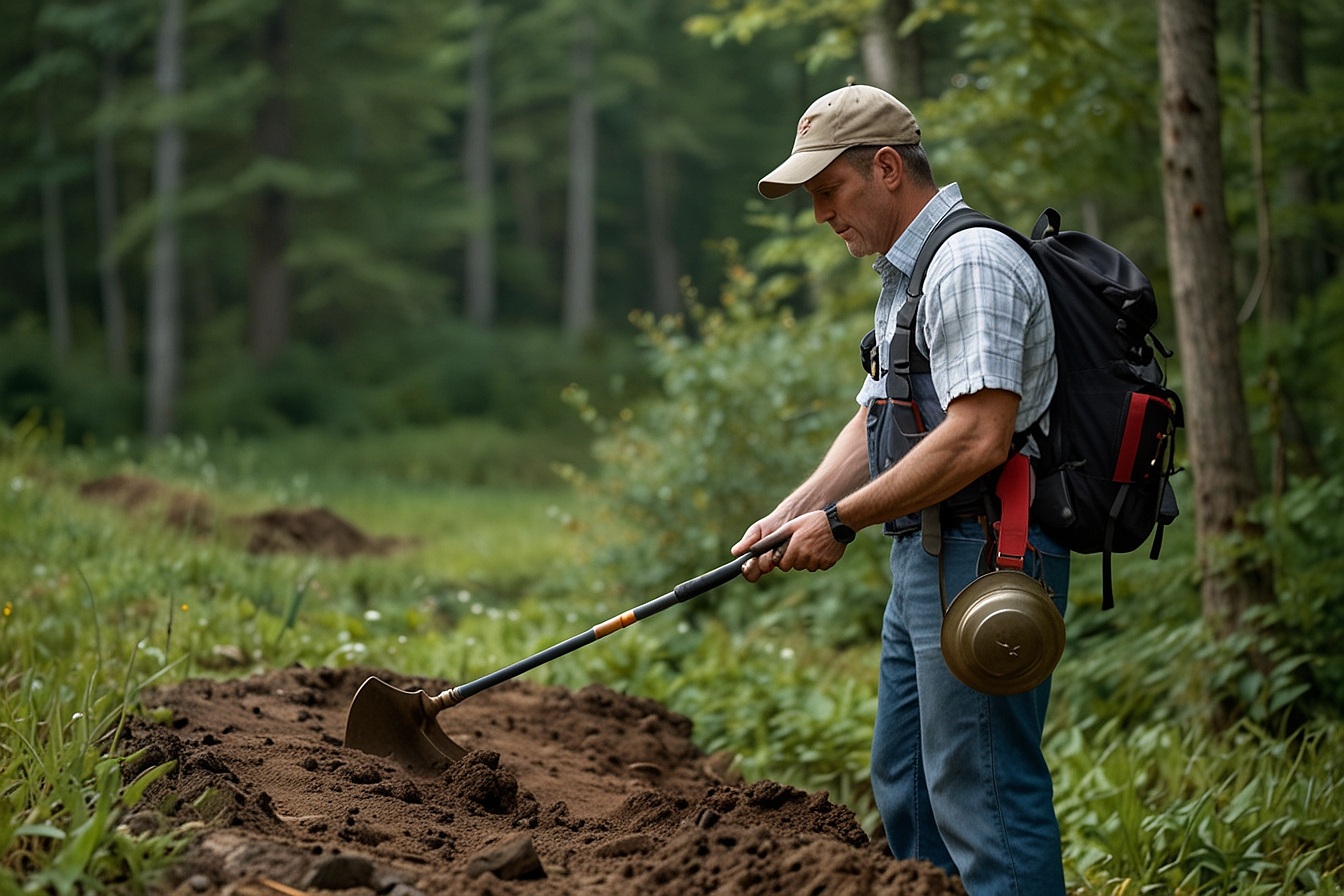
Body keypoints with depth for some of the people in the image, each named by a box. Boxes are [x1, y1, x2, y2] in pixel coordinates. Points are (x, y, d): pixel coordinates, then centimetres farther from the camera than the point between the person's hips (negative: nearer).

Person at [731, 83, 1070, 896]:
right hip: (926, 562, 11)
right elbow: (875, 425, 22)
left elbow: (978, 439, -24)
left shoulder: (972, 263, -15)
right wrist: (791, 514, 7)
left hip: (984, 558, -11)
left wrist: (842, 521, -17)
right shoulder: (905, 277, 19)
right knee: (906, 790, 16)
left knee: (984, 797, -9)